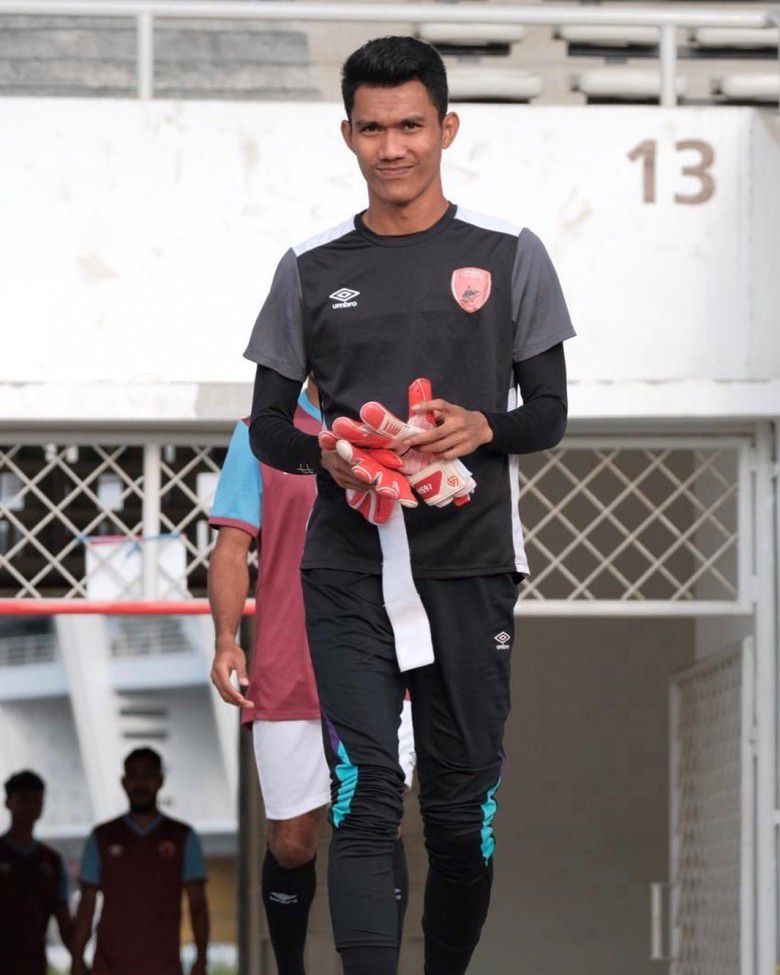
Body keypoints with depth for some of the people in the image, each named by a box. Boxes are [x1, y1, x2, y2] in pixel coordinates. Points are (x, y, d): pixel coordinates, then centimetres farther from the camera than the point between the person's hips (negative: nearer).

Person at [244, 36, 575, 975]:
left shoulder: (509, 256, 4)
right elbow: (267, 426, 11)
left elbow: (548, 414, 6)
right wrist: (324, 454, -12)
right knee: (366, 795, -12)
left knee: (462, 807, 5)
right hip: (346, 569, 0)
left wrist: (482, 429, -16)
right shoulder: (310, 269, 7)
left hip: (472, 567, 0)